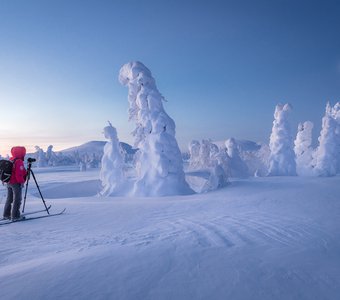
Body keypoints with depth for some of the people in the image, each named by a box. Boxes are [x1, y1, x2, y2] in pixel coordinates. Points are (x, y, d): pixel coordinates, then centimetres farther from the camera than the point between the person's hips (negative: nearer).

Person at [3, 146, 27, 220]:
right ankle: (15, 216, 2)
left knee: (9, 199, 18)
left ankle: (6, 214, 25)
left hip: (9, 183, 9)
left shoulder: (10, 160, 9)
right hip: (16, 183, -9)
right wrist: (22, 182, -14)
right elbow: (19, 174, -23)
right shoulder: (19, 162, -19)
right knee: (17, 200, -1)